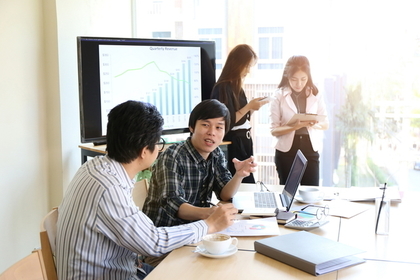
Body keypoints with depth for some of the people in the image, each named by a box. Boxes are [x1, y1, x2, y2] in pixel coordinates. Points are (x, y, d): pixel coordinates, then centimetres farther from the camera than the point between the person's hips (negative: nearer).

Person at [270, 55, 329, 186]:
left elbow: (326, 124, 8)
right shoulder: (279, 97, -4)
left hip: (310, 150, 2)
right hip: (286, 152, -1)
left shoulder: (316, 95, 3)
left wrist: (314, 123, -14)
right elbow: (274, 130, -7)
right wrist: (294, 127, -25)